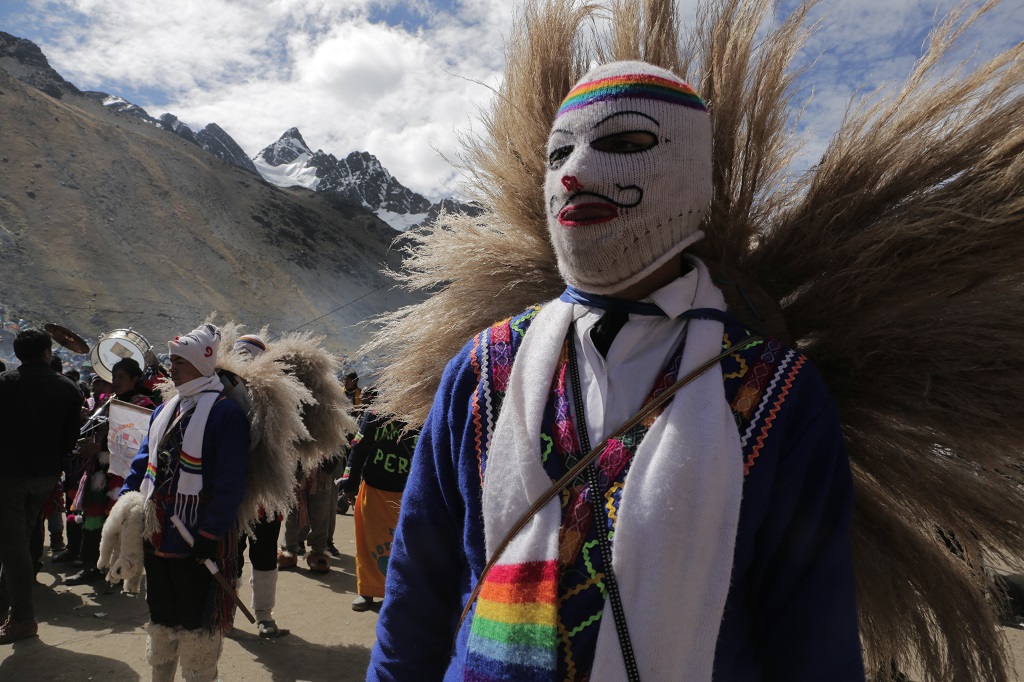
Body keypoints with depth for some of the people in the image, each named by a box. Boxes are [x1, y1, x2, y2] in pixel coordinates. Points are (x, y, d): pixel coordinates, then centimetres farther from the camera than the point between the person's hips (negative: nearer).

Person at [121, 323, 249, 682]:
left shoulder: (226, 414, -15)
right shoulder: (164, 410, 10)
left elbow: (230, 484, -19)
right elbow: (143, 464, 15)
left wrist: (210, 535, -20)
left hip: (198, 543, -8)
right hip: (157, 537, 8)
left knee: (197, 625, 5)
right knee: (161, 617, 22)